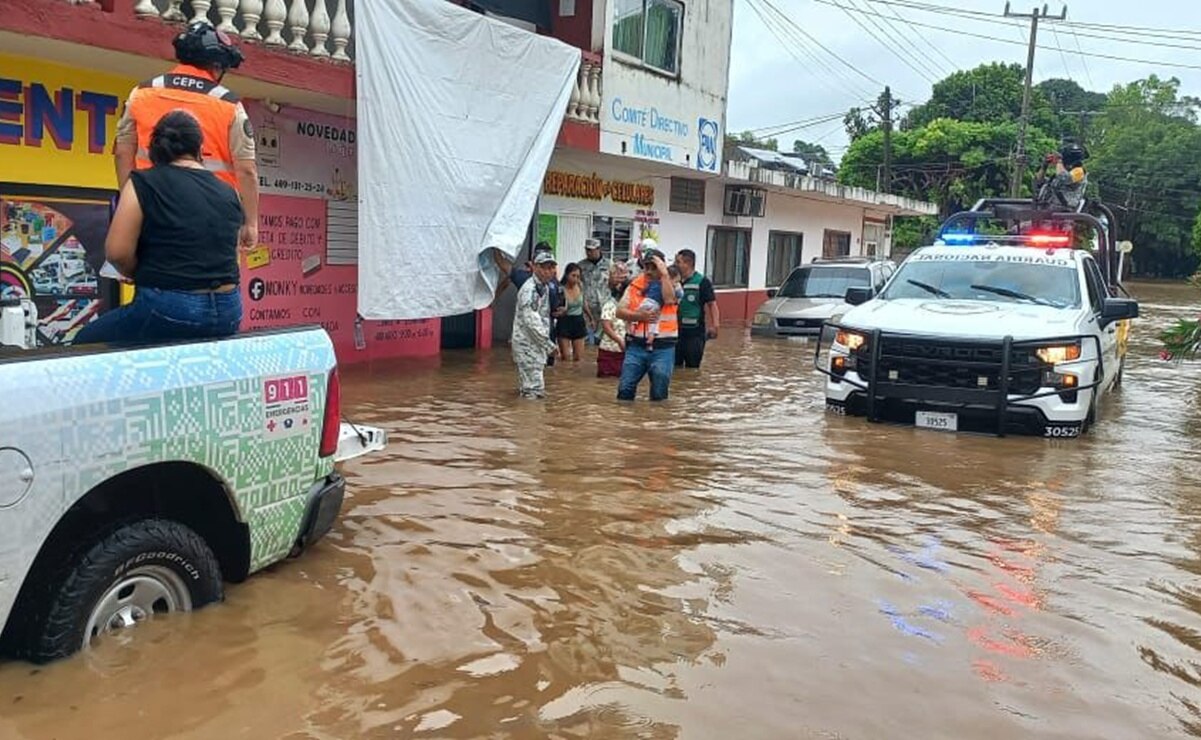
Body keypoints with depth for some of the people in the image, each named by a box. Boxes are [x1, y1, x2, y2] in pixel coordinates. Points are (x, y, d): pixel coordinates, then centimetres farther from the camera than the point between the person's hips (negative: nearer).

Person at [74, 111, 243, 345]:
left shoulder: (143, 183, -3)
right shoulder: (228, 193, 10)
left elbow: (117, 251, -10)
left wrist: (143, 275, 10)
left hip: (168, 309, -5)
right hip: (228, 313, 6)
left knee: (85, 342, 18)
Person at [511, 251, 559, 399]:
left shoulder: (545, 287, 10)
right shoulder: (530, 290, -19)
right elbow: (531, 322, -23)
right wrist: (549, 345, -19)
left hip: (537, 343, 10)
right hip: (527, 344, -10)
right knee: (533, 392, -9)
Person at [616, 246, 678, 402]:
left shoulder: (670, 285, 0)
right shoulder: (635, 285, 6)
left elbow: (669, 299, -24)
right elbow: (620, 312, 2)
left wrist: (664, 273, -18)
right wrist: (639, 316, -15)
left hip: (663, 348, -2)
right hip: (636, 345, 2)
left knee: (659, 393, 4)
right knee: (625, 389, 1)